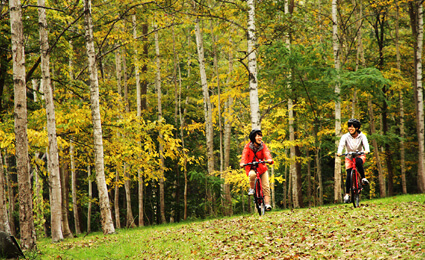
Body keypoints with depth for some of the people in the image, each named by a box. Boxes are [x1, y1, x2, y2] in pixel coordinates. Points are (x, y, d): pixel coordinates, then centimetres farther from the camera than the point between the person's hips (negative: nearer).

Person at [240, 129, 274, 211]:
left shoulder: (263, 146, -3)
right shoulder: (248, 146, -8)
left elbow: (266, 152, -21)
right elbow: (244, 155, -22)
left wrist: (269, 159, -45)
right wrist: (242, 163, -43)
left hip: (262, 168, 2)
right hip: (251, 168, -2)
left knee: (266, 186, -11)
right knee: (252, 175, -37)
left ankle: (267, 203, -3)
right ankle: (251, 188, -9)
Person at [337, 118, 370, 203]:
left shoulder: (361, 136, -14)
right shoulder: (345, 137, -14)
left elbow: (366, 143, -32)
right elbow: (341, 145, -29)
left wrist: (366, 150, -55)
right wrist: (339, 152, -51)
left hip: (360, 155, -1)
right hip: (349, 157, 1)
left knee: (358, 162, -38)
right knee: (349, 175, -11)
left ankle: (363, 178, -19)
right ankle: (347, 194, -1)